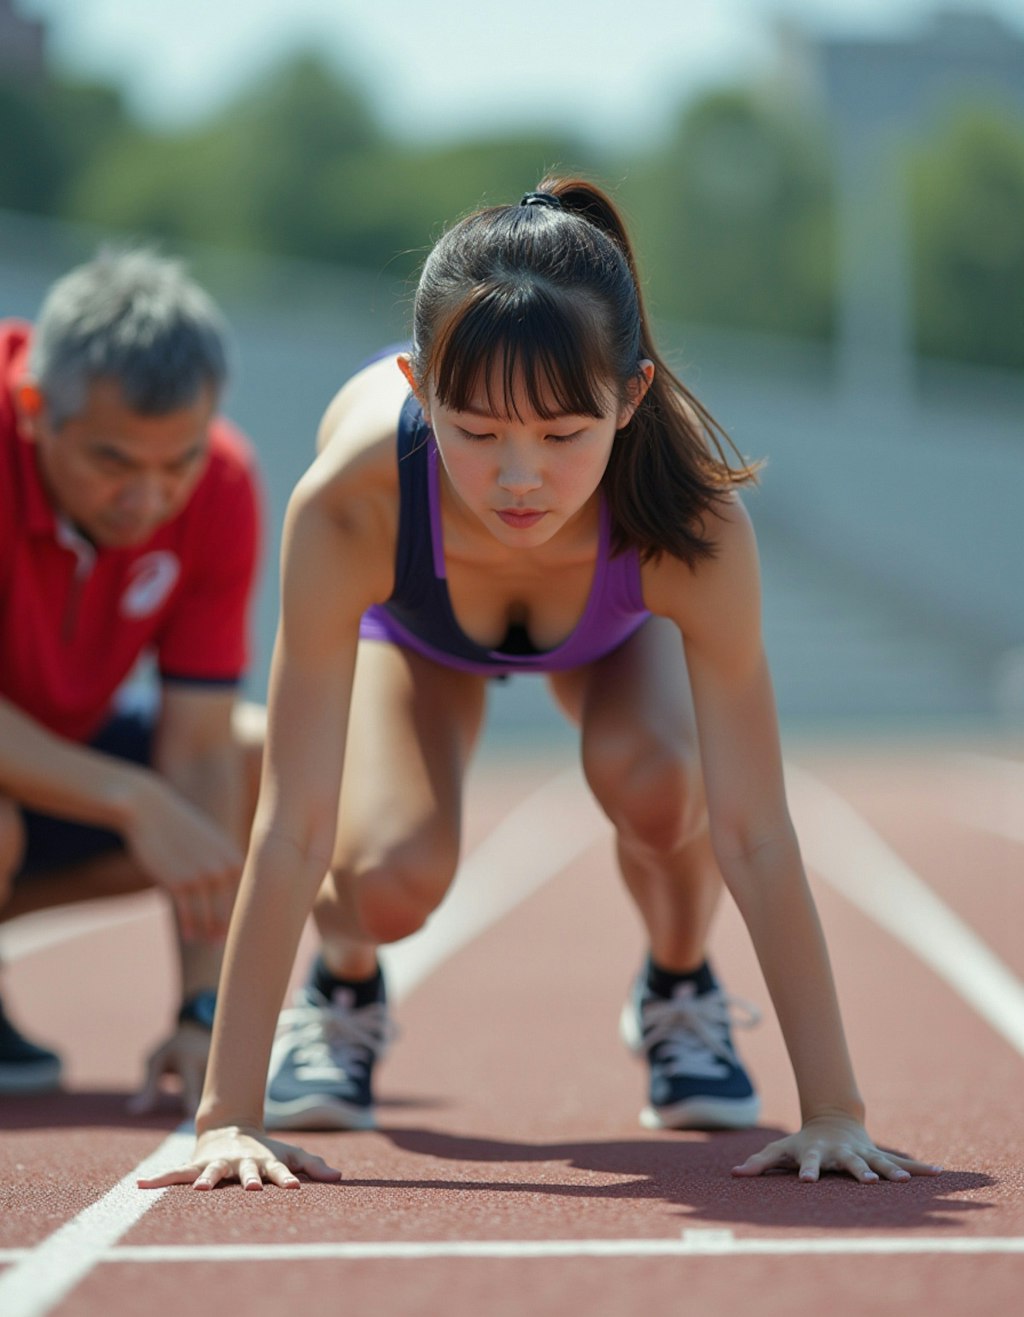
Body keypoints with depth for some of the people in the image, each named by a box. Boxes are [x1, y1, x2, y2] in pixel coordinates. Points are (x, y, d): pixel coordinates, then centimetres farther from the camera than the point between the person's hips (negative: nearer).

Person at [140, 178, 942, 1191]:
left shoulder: (693, 519, -44)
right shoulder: (350, 505, -46)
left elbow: (753, 833, -39)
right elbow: (291, 829, -41)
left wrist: (833, 1111, -40)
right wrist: (231, 1115, -43)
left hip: (615, 629, 1)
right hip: (410, 618, 0)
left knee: (654, 781, -29)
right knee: (392, 875, -23)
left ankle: (678, 992, 7)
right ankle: (341, 988, 16)